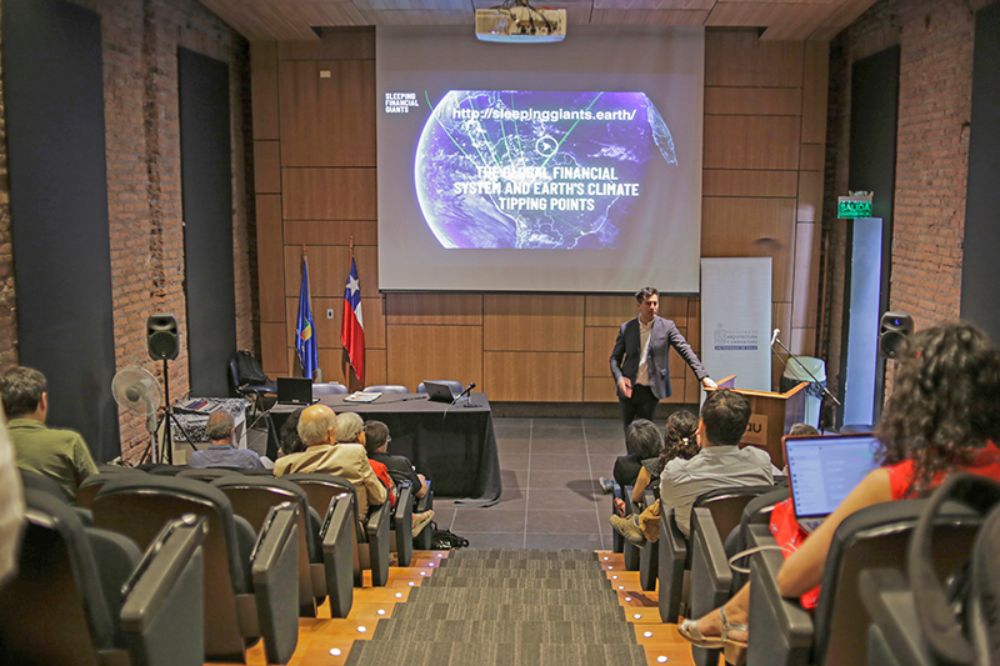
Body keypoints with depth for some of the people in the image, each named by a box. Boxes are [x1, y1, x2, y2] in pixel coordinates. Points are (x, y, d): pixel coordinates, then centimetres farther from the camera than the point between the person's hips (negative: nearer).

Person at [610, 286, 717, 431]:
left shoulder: (667, 326, -4)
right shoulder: (626, 328, 0)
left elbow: (686, 351, -9)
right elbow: (615, 357, 5)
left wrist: (703, 376, -20)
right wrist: (619, 378, -14)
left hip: (651, 390, -2)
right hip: (628, 388, 2)